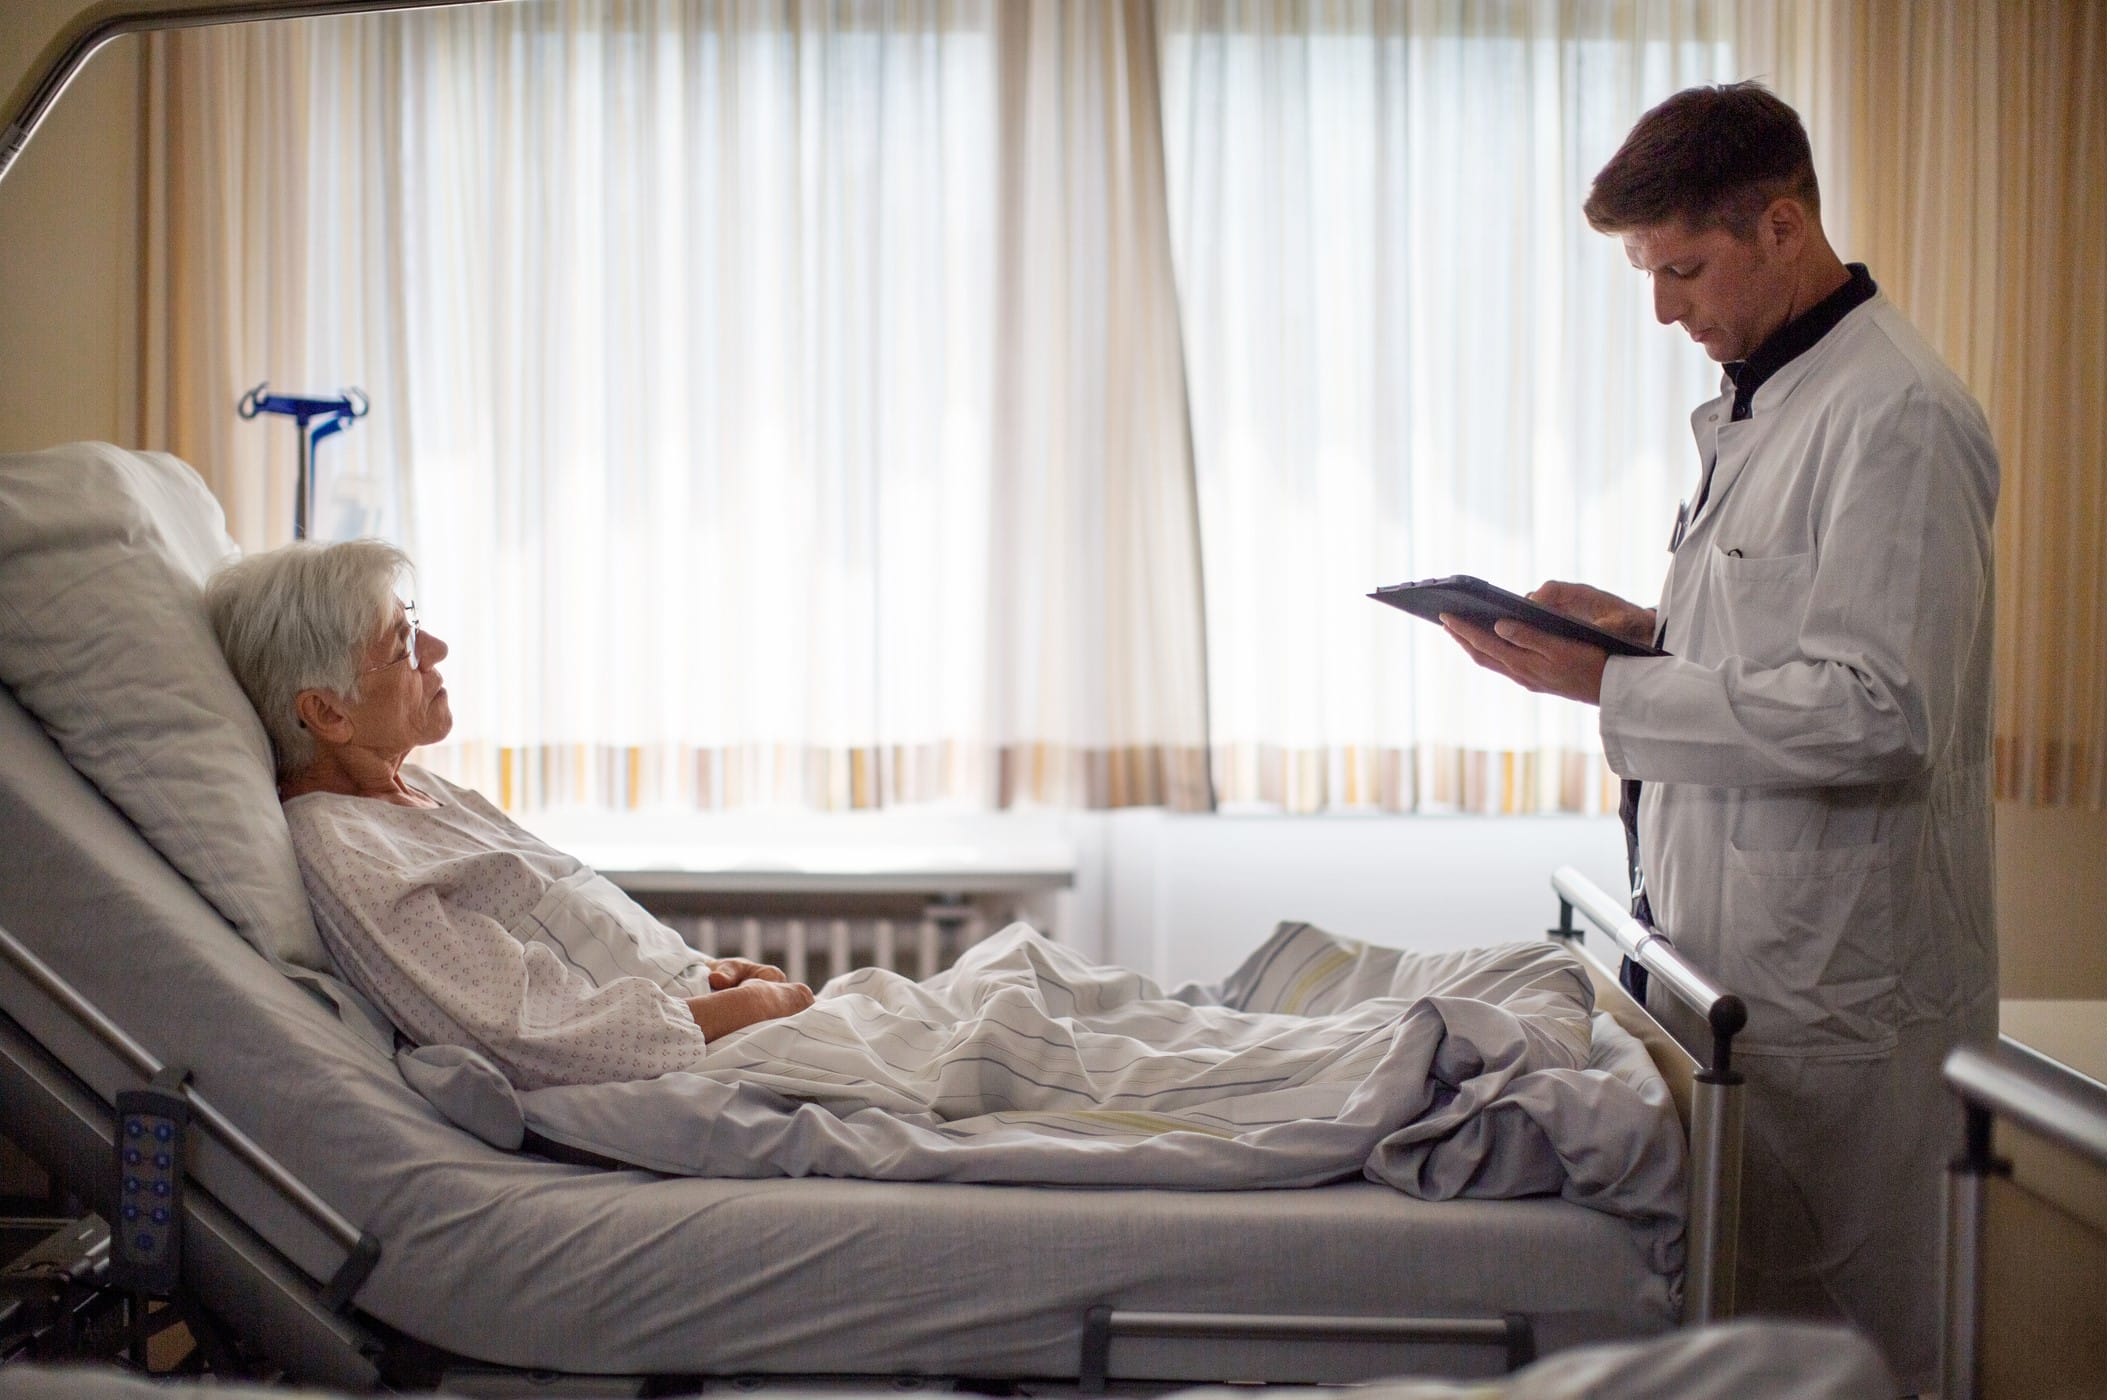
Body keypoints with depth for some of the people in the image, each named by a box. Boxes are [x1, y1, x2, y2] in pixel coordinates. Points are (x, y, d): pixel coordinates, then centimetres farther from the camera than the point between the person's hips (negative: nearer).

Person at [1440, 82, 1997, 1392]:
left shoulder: (1896, 416, -16)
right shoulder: (1760, 404, 15)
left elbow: (1880, 713, -23)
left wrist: (1610, 687, -20)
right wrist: (1647, 627, 7)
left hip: (1833, 985, -9)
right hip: (1740, 958, 9)